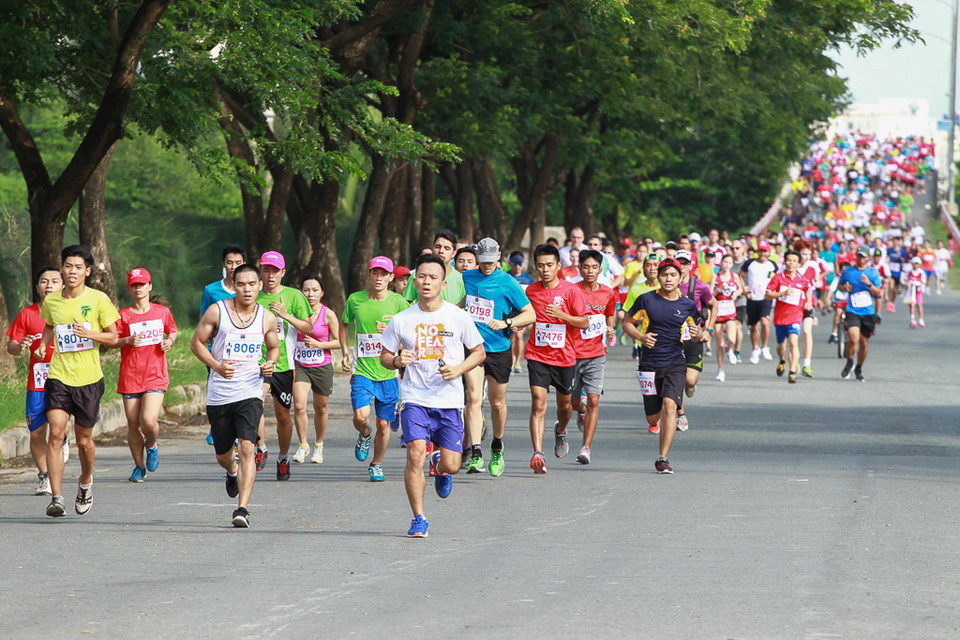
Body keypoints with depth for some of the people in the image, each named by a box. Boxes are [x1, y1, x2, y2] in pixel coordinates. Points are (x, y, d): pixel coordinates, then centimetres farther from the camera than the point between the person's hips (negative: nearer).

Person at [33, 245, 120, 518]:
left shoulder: (98, 300, -4)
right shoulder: (51, 301, 4)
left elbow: (113, 338, 2)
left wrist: (91, 334, -17)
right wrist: (42, 344, 7)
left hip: (88, 379, -1)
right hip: (59, 376, 1)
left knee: (84, 440, 8)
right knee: (56, 433, -15)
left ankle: (86, 482, 39)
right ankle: (56, 497, -16)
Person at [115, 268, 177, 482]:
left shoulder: (162, 312, 7)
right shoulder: (123, 315, 2)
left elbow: (173, 331, 23)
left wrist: (170, 341, 1)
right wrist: (127, 340, -18)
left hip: (155, 376, -1)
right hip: (130, 377, 1)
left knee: (149, 420, -19)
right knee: (133, 425, 3)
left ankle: (152, 446, 15)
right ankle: (139, 467, 21)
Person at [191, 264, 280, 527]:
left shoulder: (267, 318, 3)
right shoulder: (217, 312, -4)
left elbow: (274, 347, 19)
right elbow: (197, 342, 3)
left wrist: (270, 363, -4)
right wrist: (215, 365, -13)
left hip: (250, 393, -1)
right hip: (219, 394, 1)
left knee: (246, 447, -20)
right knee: (223, 455, 13)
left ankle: (242, 508, -20)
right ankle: (233, 472, 51)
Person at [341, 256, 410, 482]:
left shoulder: (398, 302, -4)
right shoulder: (355, 300, -1)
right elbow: (344, 324, 18)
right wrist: (345, 351, 6)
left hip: (388, 372, 0)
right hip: (362, 370, 0)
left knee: (383, 424, 5)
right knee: (361, 416, -19)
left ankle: (376, 465, 28)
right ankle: (364, 436, 19)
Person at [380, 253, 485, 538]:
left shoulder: (459, 317, 0)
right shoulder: (401, 320, 2)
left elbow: (479, 351, 9)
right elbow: (384, 355, 11)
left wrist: (458, 369, -9)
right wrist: (396, 361, -12)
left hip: (450, 400, 0)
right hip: (415, 400, 0)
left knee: (451, 466, 0)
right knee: (415, 456, -18)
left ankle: (440, 465, 39)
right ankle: (418, 519, -6)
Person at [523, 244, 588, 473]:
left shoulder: (571, 290, -7)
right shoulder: (530, 291, 3)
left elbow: (584, 323, -7)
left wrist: (561, 315, -19)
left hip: (564, 357, 0)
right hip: (537, 356, 0)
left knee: (565, 404, 17)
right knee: (538, 404, -15)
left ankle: (561, 430, 52)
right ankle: (537, 454, -24)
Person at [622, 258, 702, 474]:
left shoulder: (687, 305, 2)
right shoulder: (646, 300, -2)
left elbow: (695, 329, 16)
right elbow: (628, 323, 8)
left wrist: (696, 333, -8)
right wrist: (641, 336, -12)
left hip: (675, 363, -1)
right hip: (649, 364, 1)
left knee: (669, 407, -21)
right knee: (653, 418, 7)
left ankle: (663, 459, -16)